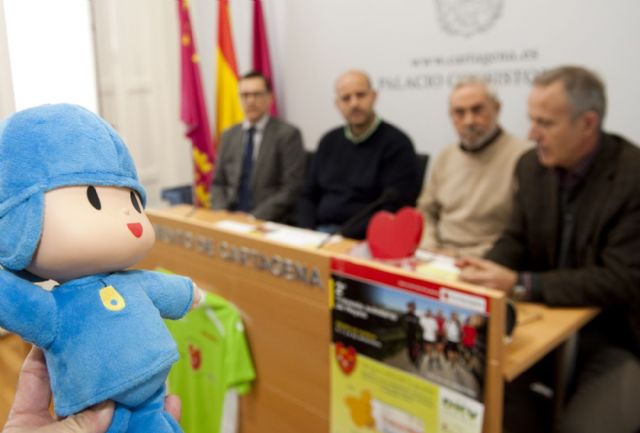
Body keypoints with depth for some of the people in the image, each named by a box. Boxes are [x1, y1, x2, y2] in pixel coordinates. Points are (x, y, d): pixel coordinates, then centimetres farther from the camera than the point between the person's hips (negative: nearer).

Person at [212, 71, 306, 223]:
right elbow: (218, 183, 15)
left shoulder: (287, 134, -4)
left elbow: (292, 188, -9)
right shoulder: (228, 136, 13)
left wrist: (257, 218, -15)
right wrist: (223, 215, -3)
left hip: (271, 222, -4)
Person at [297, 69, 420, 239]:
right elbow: (309, 196, 15)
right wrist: (308, 233, -3)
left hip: (364, 240, -5)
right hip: (319, 233, 5)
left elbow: (394, 211, -12)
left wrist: (341, 235, -17)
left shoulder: (397, 143, -5)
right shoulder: (329, 141, 13)